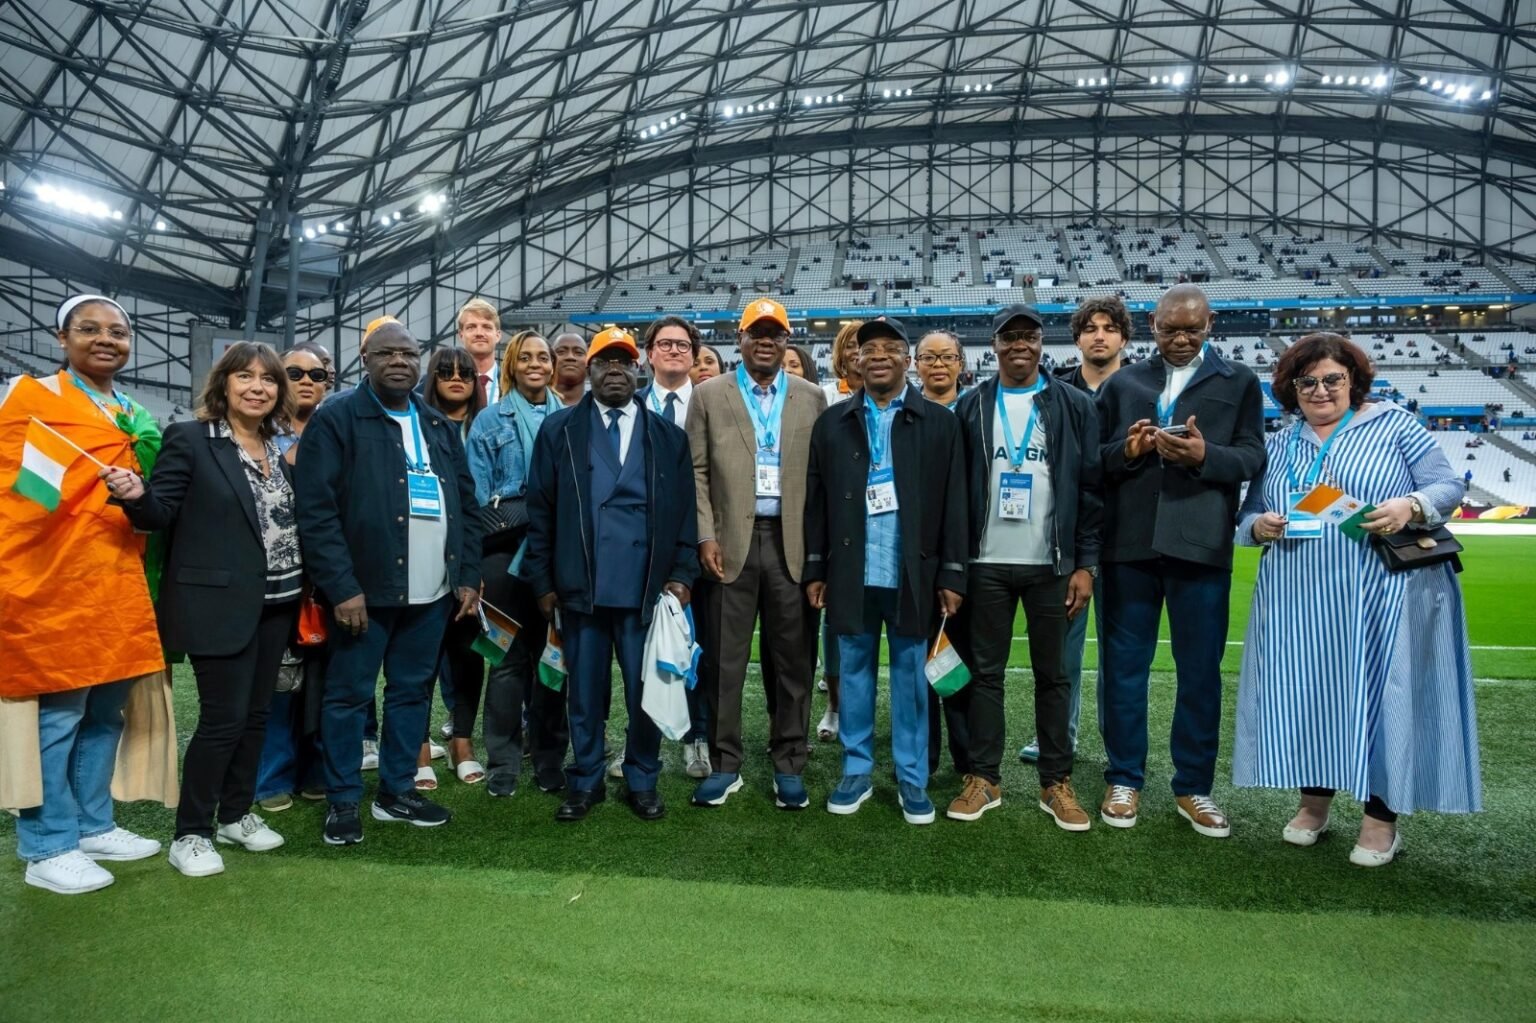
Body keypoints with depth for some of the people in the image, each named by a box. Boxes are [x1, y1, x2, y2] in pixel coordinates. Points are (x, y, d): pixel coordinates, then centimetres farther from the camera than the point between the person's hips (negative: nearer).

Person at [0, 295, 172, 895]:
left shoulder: (135, 419, 17)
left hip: (121, 589, 6)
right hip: (54, 587, -6)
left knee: (107, 712, 12)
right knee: (57, 716, -1)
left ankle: (94, 826, 25)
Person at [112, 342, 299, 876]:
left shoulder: (282, 448, 10)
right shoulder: (189, 438, -7)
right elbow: (162, 513, -12)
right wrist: (137, 495, -30)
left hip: (275, 603, 6)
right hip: (218, 604, -6)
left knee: (256, 714, 14)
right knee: (224, 717, -3)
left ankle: (236, 814, 30)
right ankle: (191, 833, 13)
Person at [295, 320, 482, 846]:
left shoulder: (440, 426, 13)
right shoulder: (336, 419, -4)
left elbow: (467, 505, 14)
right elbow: (317, 511, -11)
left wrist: (468, 576, 6)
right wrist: (342, 586, -16)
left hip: (432, 591, 5)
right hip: (365, 587, -5)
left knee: (413, 691, 13)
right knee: (349, 694, 6)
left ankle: (397, 790, 27)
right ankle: (343, 801, 20)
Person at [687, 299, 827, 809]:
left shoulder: (811, 398, 9)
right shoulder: (709, 395, 7)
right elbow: (697, 471, 3)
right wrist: (706, 535, -6)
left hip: (792, 542, 1)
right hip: (731, 541, -1)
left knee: (792, 659, 6)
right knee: (725, 659, 4)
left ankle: (788, 765, 18)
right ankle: (724, 764, 17)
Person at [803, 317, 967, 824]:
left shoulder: (939, 422, 3)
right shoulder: (833, 423, 7)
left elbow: (953, 502, 0)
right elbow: (816, 501, 6)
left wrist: (952, 574, -4)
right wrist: (814, 569, 2)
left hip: (911, 574, -1)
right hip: (850, 575, 2)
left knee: (910, 676, 8)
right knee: (854, 673, 10)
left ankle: (911, 778, 20)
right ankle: (856, 771, 24)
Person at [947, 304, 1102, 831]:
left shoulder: (1073, 405, 4)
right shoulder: (972, 407, 6)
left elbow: (1091, 488, 2)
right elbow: (956, 488, 4)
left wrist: (1086, 563, -4)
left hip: (1051, 564, 0)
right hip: (987, 563, 1)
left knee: (1052, 674, 7)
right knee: (986, 672, 6)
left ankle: (1057, 783, 18)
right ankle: (984, 777, 16)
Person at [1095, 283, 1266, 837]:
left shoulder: (1239, 382, 10)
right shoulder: (1121, 382, 12)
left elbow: (1253, 457, 0)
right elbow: (1094, 458, 7)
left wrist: (1205, 455, -18)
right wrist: (1126, 449, -14)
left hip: (1200, 544, 0)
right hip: (1129, 544, 1)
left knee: (1201, 670, 7)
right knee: (1124, 666, 7)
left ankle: (1194, 787, 22)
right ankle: (1124, 780, 21)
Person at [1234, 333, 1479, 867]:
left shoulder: (1393, 424, 3)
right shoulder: (1278, 446, 12)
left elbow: (1448, 486, -1)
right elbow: (1246, 517, 12)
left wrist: (1410, 507, -21)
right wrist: (1259, 525, -11)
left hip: (1381, 596, -3)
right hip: (1299, 601, 3)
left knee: (1380, 695, 0)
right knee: (1306, 694, 7)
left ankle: (1381, 817, 13)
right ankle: (1314, 799, 22)